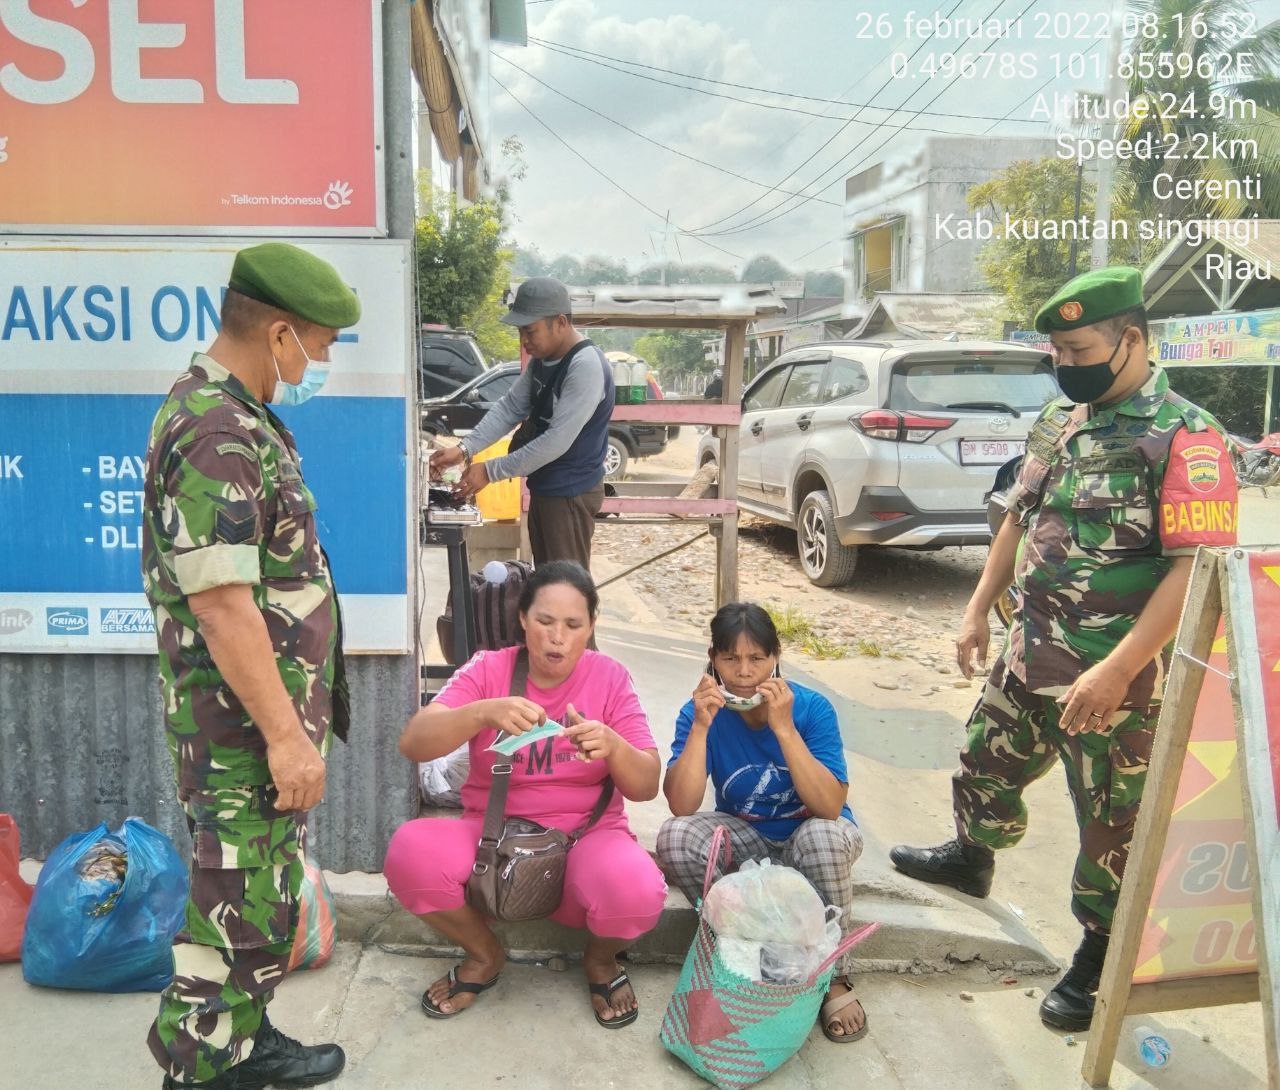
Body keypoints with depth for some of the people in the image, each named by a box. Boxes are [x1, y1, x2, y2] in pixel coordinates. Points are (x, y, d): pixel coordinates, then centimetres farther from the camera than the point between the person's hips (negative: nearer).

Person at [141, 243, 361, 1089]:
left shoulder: (235, 414, 11)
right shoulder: (217, 435, -22)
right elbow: (222, 606, -26)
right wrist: (284, 733, -22)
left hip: (270, 711, 10)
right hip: (245, 726, -10)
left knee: (265, 892, 21)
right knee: (241, 906, 4)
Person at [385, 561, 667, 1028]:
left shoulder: (610, 678, -3)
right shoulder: (487, 670, -3)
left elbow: (646, 787, -6)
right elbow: (412, 743, -15)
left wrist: (613, 745, -29)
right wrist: (484, 713, -34)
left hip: (586, 837, -1)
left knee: (637, 892, -33)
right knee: (410, 852, -28)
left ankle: (601, 959, 7)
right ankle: (485, 954, 4)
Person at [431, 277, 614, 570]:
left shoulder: (587, 367, -25)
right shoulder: (542, 359, 4)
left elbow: (557, 441, -28)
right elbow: (510, 406, 5)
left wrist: (490, 471, -25)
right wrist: (465, 449, -9)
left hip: (571, 493, -9)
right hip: (544, 486, 9)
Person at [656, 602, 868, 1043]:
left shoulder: (812, 708, -19)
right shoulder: (701, 712, -14)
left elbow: (830, 807, -29)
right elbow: (682, 807, -23)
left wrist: (783, 727, -35)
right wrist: (701, 727, -32)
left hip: (809, 836, -1)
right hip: (746, 840, 2)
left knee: (824, 835, -36)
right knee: (674, 838, -27)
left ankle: (834, 977, -13)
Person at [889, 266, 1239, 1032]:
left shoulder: (1184, 437, -17)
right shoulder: (1059, 420, 7)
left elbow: (1198, 568, -22)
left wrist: (1117, 670, -26)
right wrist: (979, 610, 13)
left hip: (1117, 675, -7)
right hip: (1031, 652, 8)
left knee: (1113, 819, 10)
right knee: (986, 763, 23)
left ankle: (1101, 957, 30)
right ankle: (972, 859, 51)